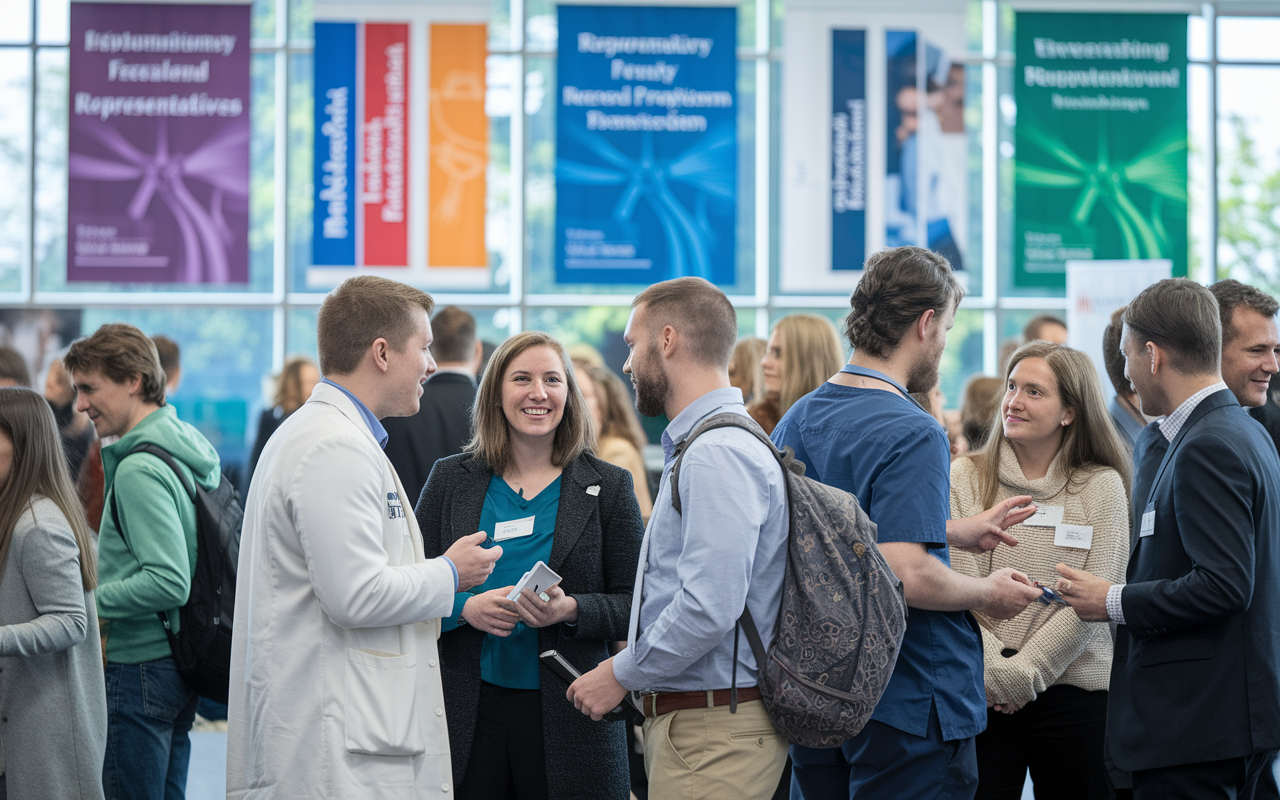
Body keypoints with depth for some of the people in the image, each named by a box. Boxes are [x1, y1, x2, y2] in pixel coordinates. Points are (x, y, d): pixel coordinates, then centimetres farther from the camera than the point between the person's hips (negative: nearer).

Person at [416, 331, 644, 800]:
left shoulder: (608, 486, 5)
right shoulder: (451, 479, 9)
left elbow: (636, 604, 2)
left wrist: (570, 610, -16)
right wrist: (465, 607, -11)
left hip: (568, 718, -1)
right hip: (467, 709, 1)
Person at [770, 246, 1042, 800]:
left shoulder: (796, 421, 8)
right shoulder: (913, 436, -18)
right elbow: (907, 576, -27)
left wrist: (957, 531, 22)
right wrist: (987, 594, -10)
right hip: (907, 699, -8)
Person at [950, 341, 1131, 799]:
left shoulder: (1103, 487, 3)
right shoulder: (965, 479, 4)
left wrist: (1024, 671, -9)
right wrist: (996, 670, -13)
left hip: (1073, 688, 0)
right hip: (979, 692, 0)